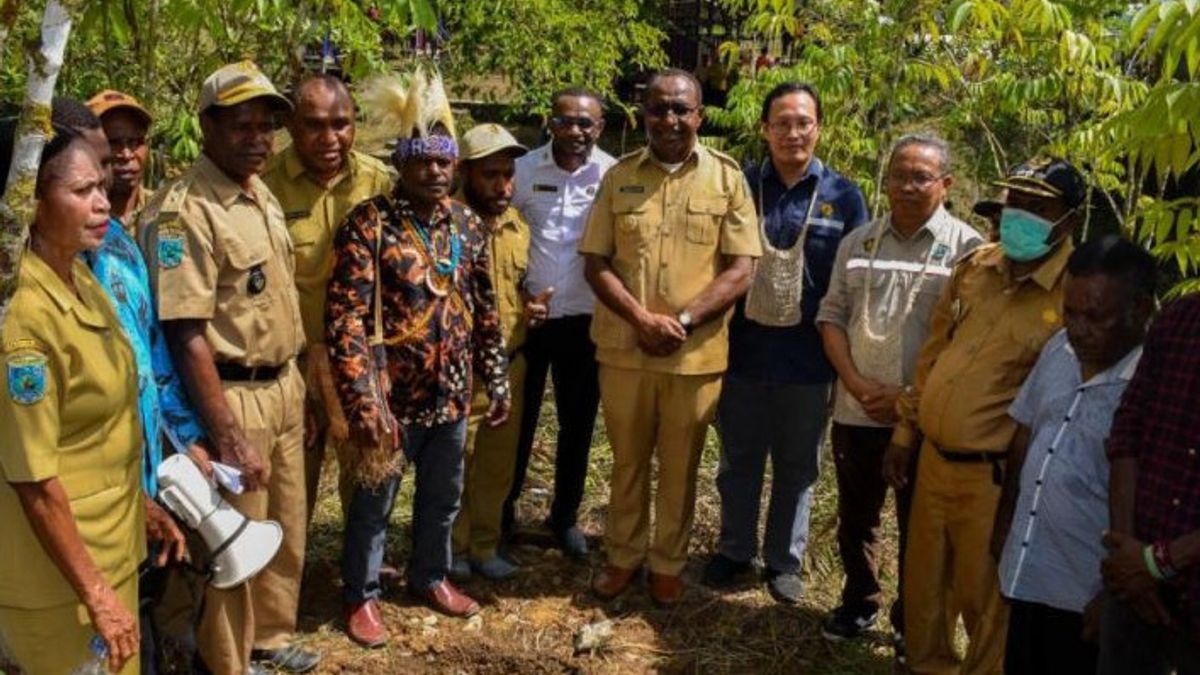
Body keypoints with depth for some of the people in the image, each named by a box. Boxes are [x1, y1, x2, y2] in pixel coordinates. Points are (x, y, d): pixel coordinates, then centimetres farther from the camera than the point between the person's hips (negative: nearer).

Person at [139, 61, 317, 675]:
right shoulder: (183, 211, -20)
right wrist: (228, 437, -24)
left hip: (283, 388, 8)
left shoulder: (264, 197, 8)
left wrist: (295, 387, 16)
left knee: (286, 529, 21)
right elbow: (187, 335, -23)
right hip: (232, 396, -8)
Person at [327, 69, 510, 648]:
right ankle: (361, 595, 31)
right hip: (390, 394, -5)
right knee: (373, 501, 11)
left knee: (443, 496, 20)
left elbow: (485, 311, 11)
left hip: (452, 393, 5)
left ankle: (431, 576, 43)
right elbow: (344, 320, -18)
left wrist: (497, 382, 11)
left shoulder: (468, 225, 4)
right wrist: (362, 402, -24)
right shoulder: (367, 225, -14)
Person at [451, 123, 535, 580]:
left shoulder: (518, 226, 8)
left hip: (511, 365, 6)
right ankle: (453, 550, 26)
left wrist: (531, 305, 4)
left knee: (498, 466, 16)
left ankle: (485, 547, 32)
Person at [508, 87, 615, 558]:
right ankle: (503, 508, 32)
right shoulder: (524, 169, -4)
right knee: (517, 418, 13)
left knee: (578, 425, 11)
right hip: (526, 316, 0)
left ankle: (565, 516, 30)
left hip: (585, 321, 0)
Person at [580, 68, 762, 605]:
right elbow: (596, 263, 0)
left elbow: (740, 270, -6)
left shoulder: (727, 178, -2)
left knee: (680, 467, 12)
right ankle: (624, 555, 33)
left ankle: (668, 564, 30)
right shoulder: (619, 175, 2)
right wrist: (642, 319, -15)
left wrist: (684, 322, -17)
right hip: (624, 347, 1)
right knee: (628, 460, 15)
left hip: (696, 353, -1)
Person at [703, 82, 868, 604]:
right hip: (743, 348, 1)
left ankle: (785, 559, 30)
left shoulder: (843, 196, -2)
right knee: (739, 459, 14)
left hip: (808, 356, 0)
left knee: (797, 465, 13)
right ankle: (735, 550, 32)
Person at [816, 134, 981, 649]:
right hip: (856, 411, 4)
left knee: (919, 527, 11)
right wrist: (854, 382, -7)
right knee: (855, 518, 17)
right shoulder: (858, 242, 8)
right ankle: (859, 603, 37)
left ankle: (911, 623, 28)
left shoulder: (966, 248, -6)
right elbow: (832, 315, 8)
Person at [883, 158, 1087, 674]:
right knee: (923, 587, 20)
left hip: (993, 476, -6)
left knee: (984, 599, 11)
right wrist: (905, 434, 14)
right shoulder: (975, 267, 6)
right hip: (933, 459, 6)